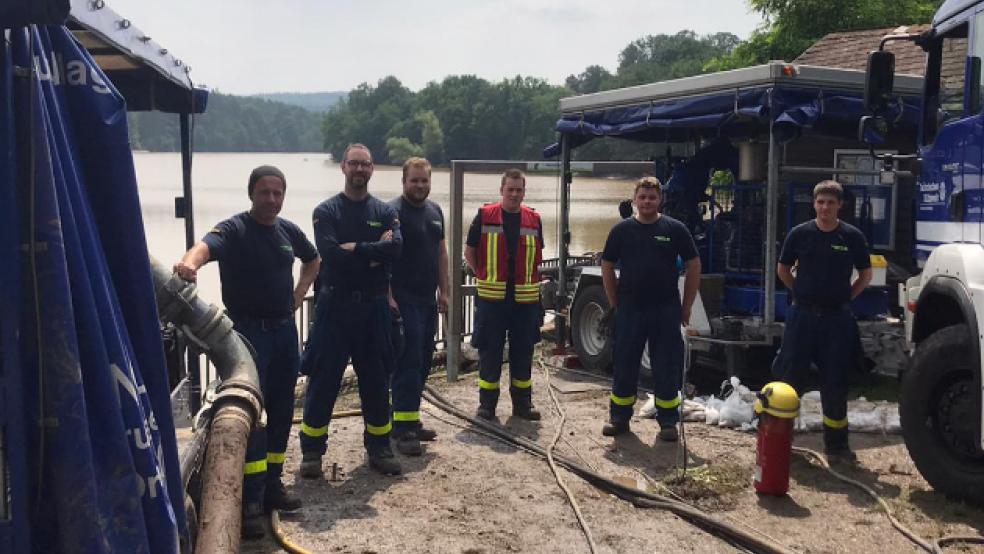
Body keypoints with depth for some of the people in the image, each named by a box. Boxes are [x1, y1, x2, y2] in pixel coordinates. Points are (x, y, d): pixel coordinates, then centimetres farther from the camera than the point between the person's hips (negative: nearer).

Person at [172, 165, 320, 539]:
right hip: (248, 331, -6)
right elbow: (207, 245, -34)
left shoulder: (289, 231, 7)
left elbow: (313, 260, 27)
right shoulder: (234, 230, -11)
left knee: (281, 411, 11)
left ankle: (272, 485, 24)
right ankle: (251, 501, -4)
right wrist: (190, 262, -57)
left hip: (284, 329, 6)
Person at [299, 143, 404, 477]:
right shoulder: (326, 211, 0)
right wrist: (373, 253, -13)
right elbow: (329, 252, -17)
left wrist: (353, 248, -14)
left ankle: (378, 447, 23)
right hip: (334, 305, -2)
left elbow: (394, 249, -12)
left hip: (374, 307, 2)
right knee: (323, 380, 2)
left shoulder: (385, 212, 6)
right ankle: (312, 450, 14)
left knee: (376, 380, 10)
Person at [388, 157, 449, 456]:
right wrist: (388, 297, -20)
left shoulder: (435, 211, 14)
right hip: (403, 301, -8)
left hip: (428, 300, 8)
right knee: (408, 363, -9)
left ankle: (410, 420, 22)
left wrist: (443, 291, 16)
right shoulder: (393, 212, -10)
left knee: (422, 363, 11)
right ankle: (403, 429, -4)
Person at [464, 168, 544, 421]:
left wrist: (528, 278, 9)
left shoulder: (533, 219, 7)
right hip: (491, 297, -2)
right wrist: (485, 277, 4)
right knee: (489, 352, 4)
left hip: (525, 297, 3)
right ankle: (487, 403, 15)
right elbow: (469, 253, 6)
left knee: (523, 352, 10)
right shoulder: (484, 216, -1)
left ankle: (522, 402, 21)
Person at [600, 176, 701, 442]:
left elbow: (694, 266, 5)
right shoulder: (622, 230, 4)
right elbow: (607, 267, 10)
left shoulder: (675, 229, 1)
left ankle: (668, 422, 15)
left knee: (667, 368, 4)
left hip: (666, 311, -1)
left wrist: (686, 306, 3)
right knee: (624, 365, 7)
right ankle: (619, 418, 19)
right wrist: (614, 303, 6)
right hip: (629, 309, 1)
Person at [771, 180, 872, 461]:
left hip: (837, 318, 0)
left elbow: (865, 275, 10)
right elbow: (783, 269, 12)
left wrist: (844, 297, 3)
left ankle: (836, 442, 18)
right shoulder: (800, 233, -1)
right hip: (802, 315, 0)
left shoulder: (852, 236, -1)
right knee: (791, 377, 2)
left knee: (836, 382, 6)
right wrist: (802, 292, 6)